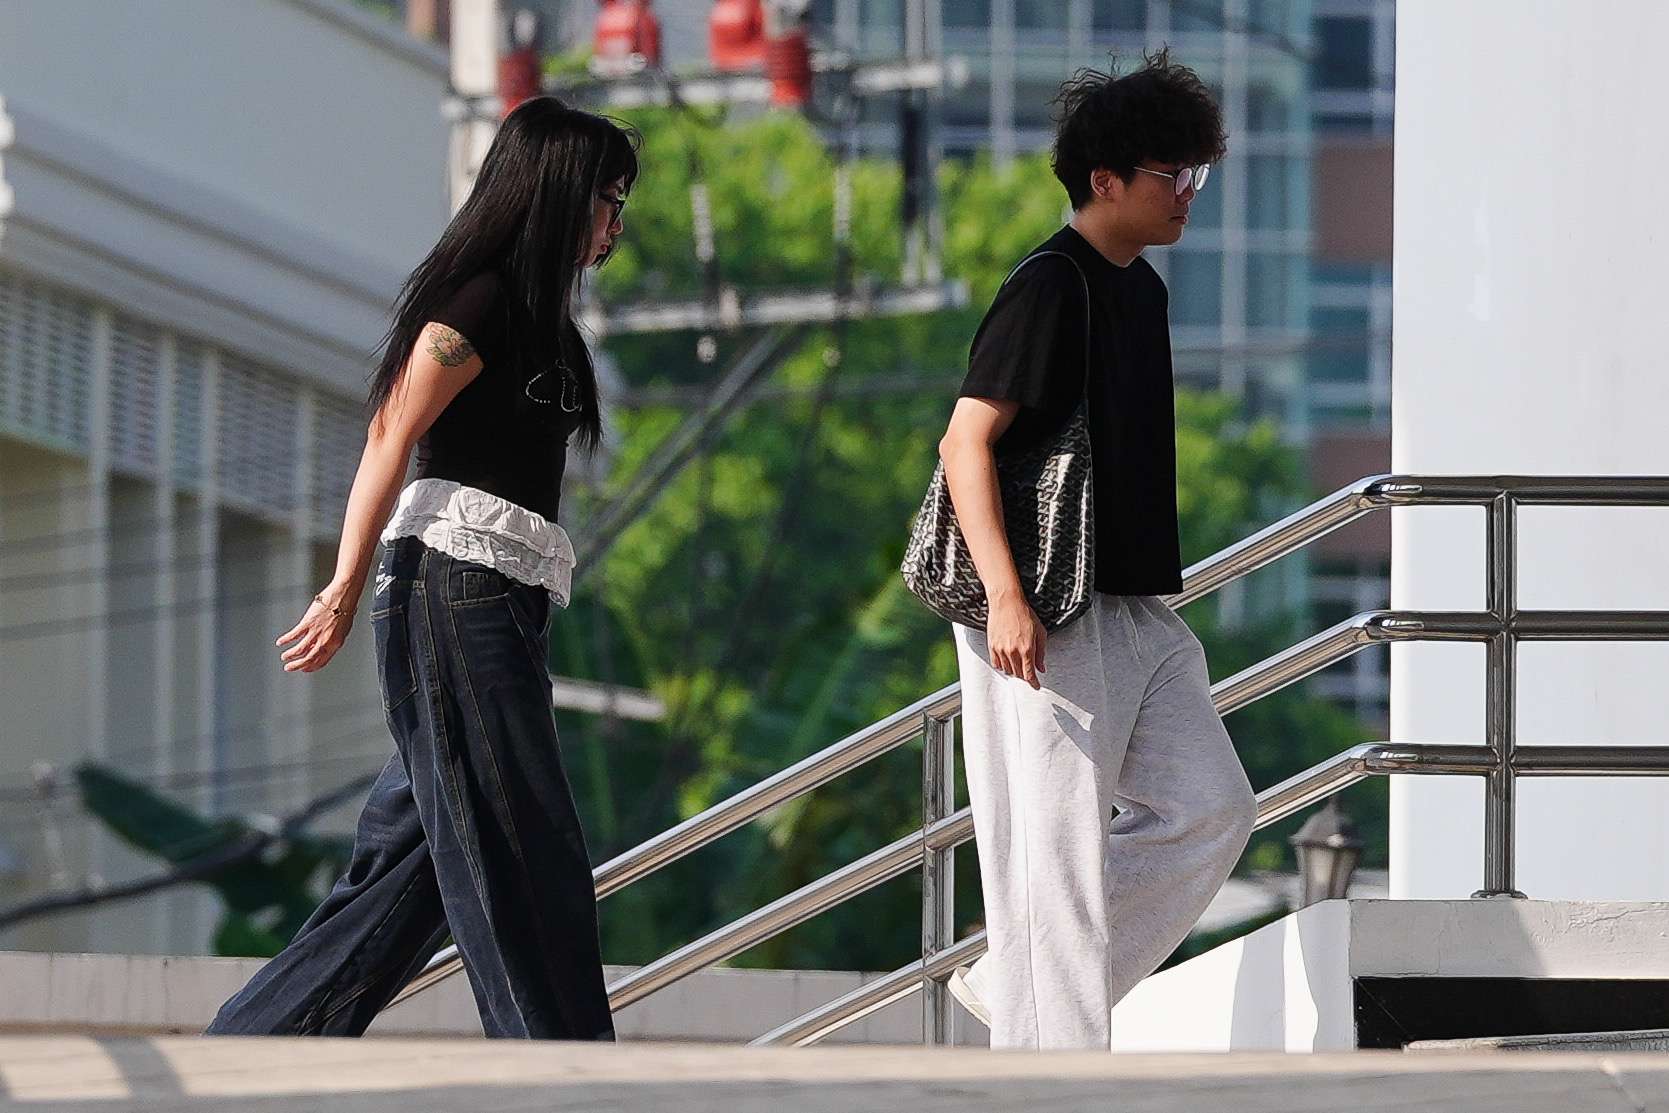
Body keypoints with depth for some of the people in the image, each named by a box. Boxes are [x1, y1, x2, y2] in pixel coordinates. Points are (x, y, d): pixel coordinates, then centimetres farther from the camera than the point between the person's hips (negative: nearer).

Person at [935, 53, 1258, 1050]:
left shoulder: (1142, 289, 15)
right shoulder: (1051, 288, -13)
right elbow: (967, 440, -19)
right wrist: (1006, 597, -27)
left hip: (1135, 608, 9)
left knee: (1211, 810, 7)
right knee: (1056, 844, -7)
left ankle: (1007, 985, 14)